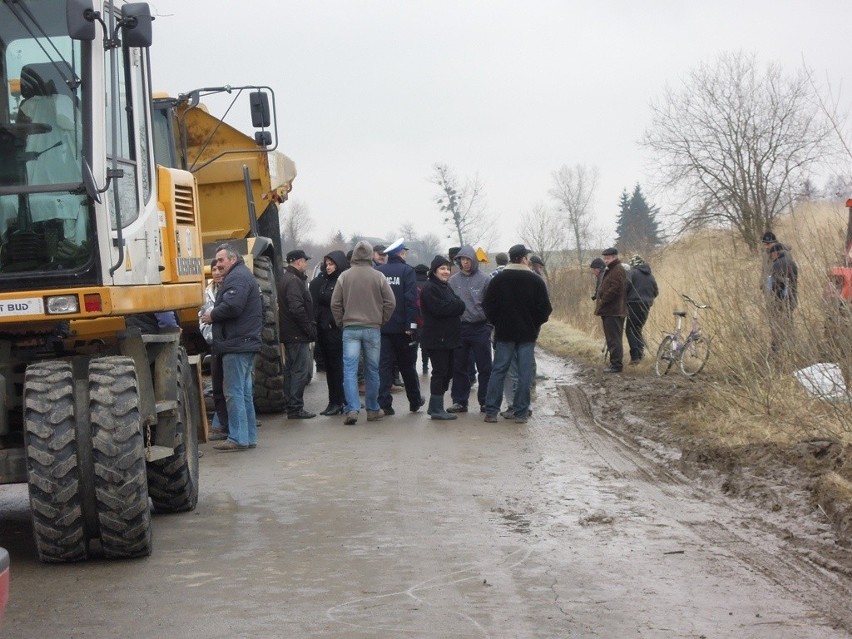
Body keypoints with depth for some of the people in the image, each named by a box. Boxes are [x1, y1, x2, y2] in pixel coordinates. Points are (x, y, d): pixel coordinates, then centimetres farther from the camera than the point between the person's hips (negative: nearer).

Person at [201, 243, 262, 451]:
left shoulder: (237, 277, -11)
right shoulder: (243, 275, 23)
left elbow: (232, 306, -24)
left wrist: (212, 315, -9)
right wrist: (214, 315, 9)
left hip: (236, 344, -11)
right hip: (247, 342, 11)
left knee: (234, 392, -8)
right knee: (244, 392, 13)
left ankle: (238, 438, -7)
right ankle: (249, 437, 16)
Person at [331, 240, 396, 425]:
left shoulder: (344, 276, -2)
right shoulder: (378, 277, -3)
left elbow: (335, 303, 0)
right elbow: (391, 302, -3)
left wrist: (341, 323, 11)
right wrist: (381, 320, 10)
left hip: (350, 328, 0)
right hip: (373, 329, 0)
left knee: (350, 370, -3)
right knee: (372, 370, 10)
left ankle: (352, 409, -15)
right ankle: (373, 409, 16)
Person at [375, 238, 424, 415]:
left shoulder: (377, 271, 4)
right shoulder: (407, 271, -7)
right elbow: (411, 299, -14)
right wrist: (411, 324, -14)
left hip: (381, 326, 2)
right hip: (402, 326, -2)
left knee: (384, 364, 3)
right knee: (407, 365, 11)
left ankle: (384, 403, -6)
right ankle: (415, 401, 23)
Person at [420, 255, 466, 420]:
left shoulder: (446, 287, 21)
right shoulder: (430, 288, -10)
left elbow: (460, 305, 12)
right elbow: (439, 309, -22)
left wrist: (452, 306, -8)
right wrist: (455, 306, -10)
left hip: (449, 337, 9)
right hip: (437, 337, -9)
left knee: (447, 372, 12)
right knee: (440, 372, -7)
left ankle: (435, 407, 20)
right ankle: (436, 409, -3)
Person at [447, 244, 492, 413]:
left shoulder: (485, 279, -3)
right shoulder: (453, 280, 4)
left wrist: (489, 325, -8)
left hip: (480, 328, -2)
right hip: (459, 328, 3)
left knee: (485, 367, 2)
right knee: (459, 367, 7)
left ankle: (485, 401, 10)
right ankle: (459, 401, 15)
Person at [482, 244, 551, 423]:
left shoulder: (498, 280, -1)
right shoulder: (535, 281, -4)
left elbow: (488, 307, -2)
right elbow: (545, 308, -5)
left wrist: (498, 323, 11)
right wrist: (535, 324, 10)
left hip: (504, 333, 1)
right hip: (528, 334, -1)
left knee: (498, 371, 6)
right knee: (524, 373, 3)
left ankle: (491, 411, 4)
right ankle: (520, 413, 3)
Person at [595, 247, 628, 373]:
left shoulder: (618, 271, -13)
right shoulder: (610, 270, 21)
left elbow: (614, 290, -23)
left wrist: (602, 301, -15)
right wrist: (600, 303, 15)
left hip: (613, 311, -11)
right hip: (610, 311, 11)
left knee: (614, 339, -10)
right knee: (612, 339, 14)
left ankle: (617, 365, -9)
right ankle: (615, 363, 19)